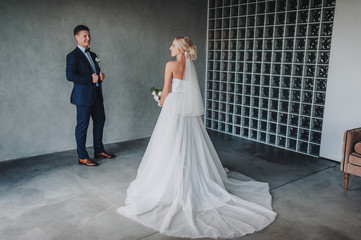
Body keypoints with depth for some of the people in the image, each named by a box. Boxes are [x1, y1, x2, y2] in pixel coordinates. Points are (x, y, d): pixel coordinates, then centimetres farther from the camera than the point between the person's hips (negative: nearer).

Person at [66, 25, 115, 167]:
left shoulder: (92, 55, 16)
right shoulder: (73, 56, -9)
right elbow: (70, 75, -18)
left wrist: (100, 76, 1)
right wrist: (90, 79, -18)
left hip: (96, 95, 8)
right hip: (83, 95, -8)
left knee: (100, 121, 14)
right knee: (82, 125, -1)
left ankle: (99, 151, 29)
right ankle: (82, 157, 10)